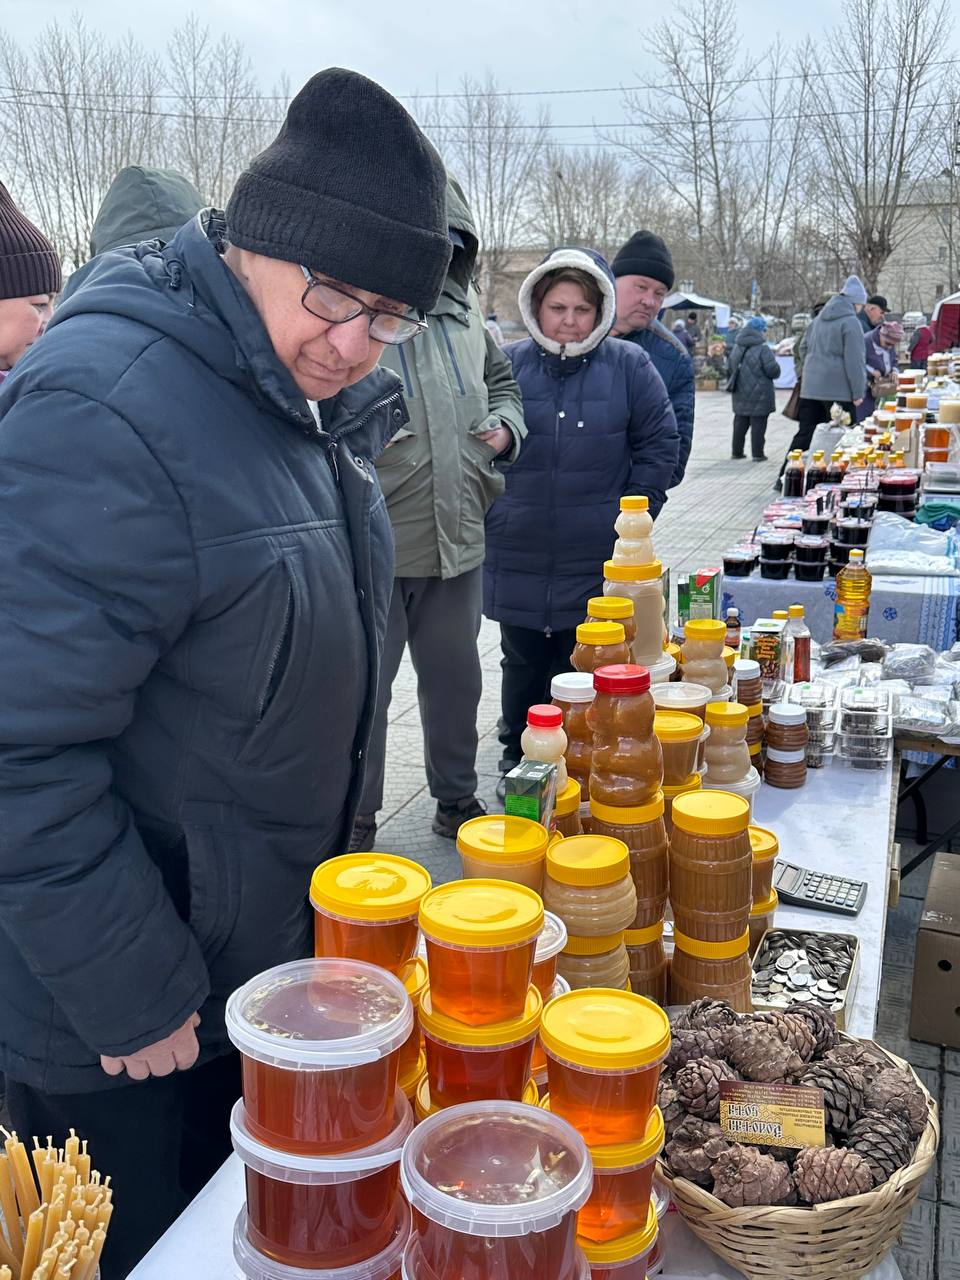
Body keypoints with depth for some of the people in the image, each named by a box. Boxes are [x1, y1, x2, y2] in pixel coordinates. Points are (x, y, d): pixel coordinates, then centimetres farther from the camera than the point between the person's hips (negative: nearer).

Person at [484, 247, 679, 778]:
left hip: (596, 560, -1)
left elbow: (660, 443, 4)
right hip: (518, 559, 2)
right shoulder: (509, 364, 3)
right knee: (522, 664, 13)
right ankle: (518, 762, 28)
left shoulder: (629, 365, 1)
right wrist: (492, 511, 3)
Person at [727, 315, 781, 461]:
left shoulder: (737, 347, 8)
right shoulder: (763, 349, -15)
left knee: (740, 423, 14)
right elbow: (773, 370, -17)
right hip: (759, 395, -6)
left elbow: (731, 368, 17)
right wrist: (774, 361, 4)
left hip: (740, 394, 7)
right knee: (758, 424, -1)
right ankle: (757, 453, 1)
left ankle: (737, 451, 18)